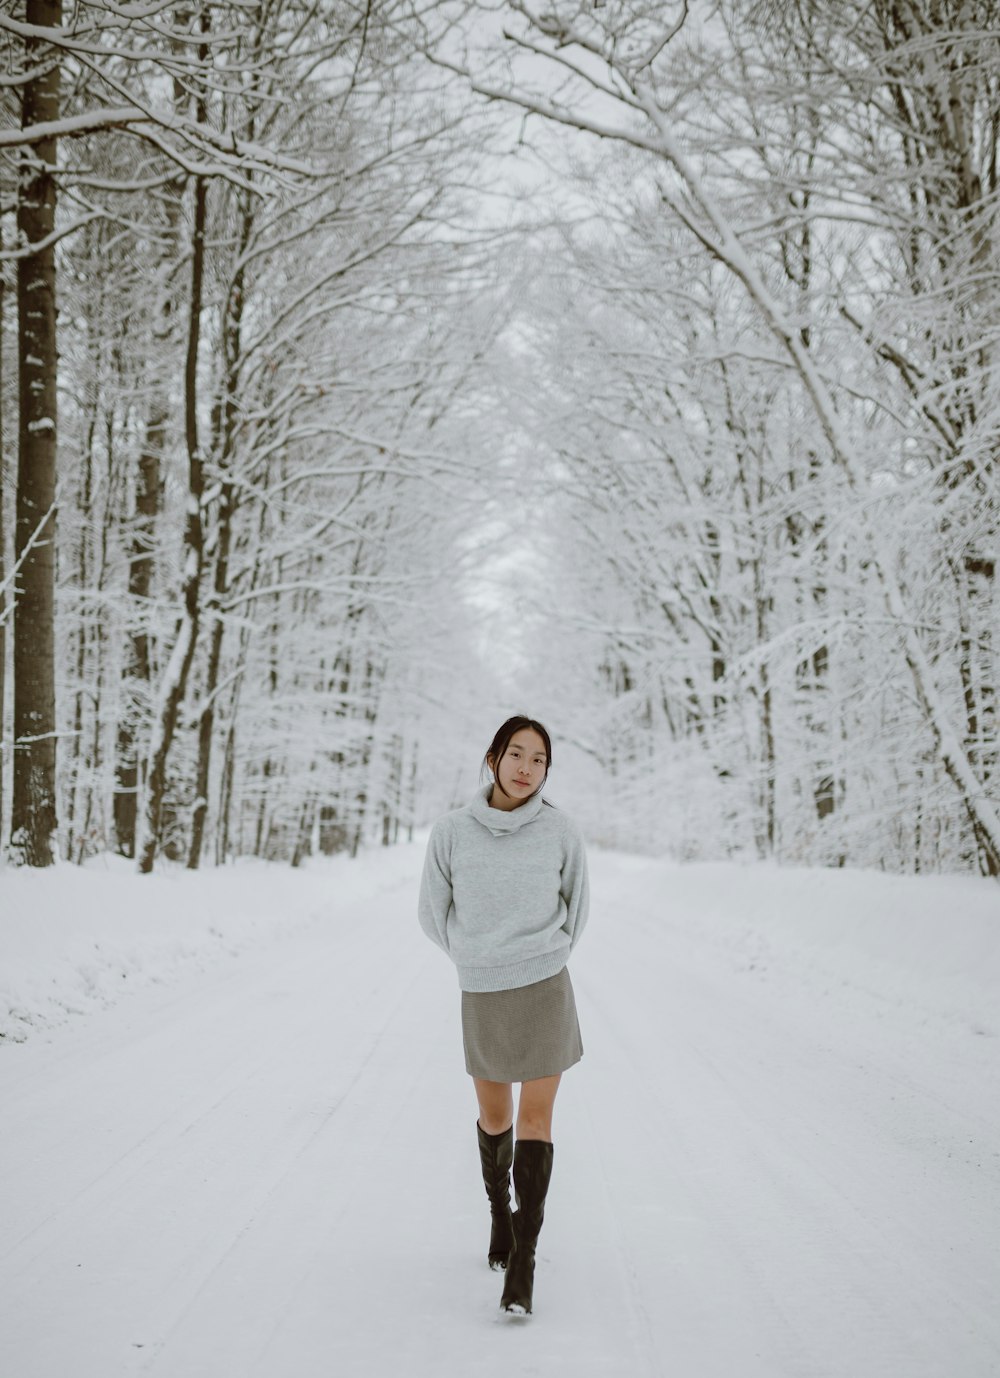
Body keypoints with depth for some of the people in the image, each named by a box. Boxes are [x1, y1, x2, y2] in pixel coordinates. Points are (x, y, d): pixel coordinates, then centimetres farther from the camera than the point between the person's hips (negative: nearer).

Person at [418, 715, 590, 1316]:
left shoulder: (562, 831, -5)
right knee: (495, 1118, 15)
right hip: (480, 996, 1)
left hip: (545, 990, -1)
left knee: (535, 1120, -4)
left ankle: (523, 1260, -1)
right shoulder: (451, 832, -5)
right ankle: (500, 1210, 43)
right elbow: (435, 913, 6)